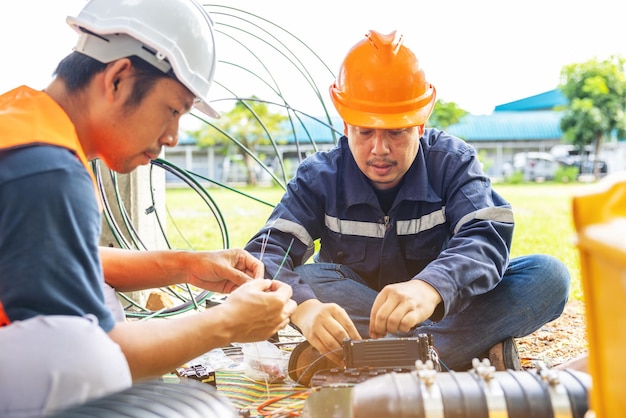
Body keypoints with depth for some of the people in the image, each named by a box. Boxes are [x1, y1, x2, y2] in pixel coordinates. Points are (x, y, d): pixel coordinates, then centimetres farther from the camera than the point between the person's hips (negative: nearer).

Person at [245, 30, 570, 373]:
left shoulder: (452, 161, -9)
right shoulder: (320, 177, -9)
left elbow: (488, 237, -26)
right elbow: (268, 252, -23)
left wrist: (430, 288, -49)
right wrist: (303, 308, -47)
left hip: (446, 306, 0)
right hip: (353, 316, 0)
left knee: (549, 275, -22)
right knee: (301, 281, -30)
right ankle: (472, 350, -30)